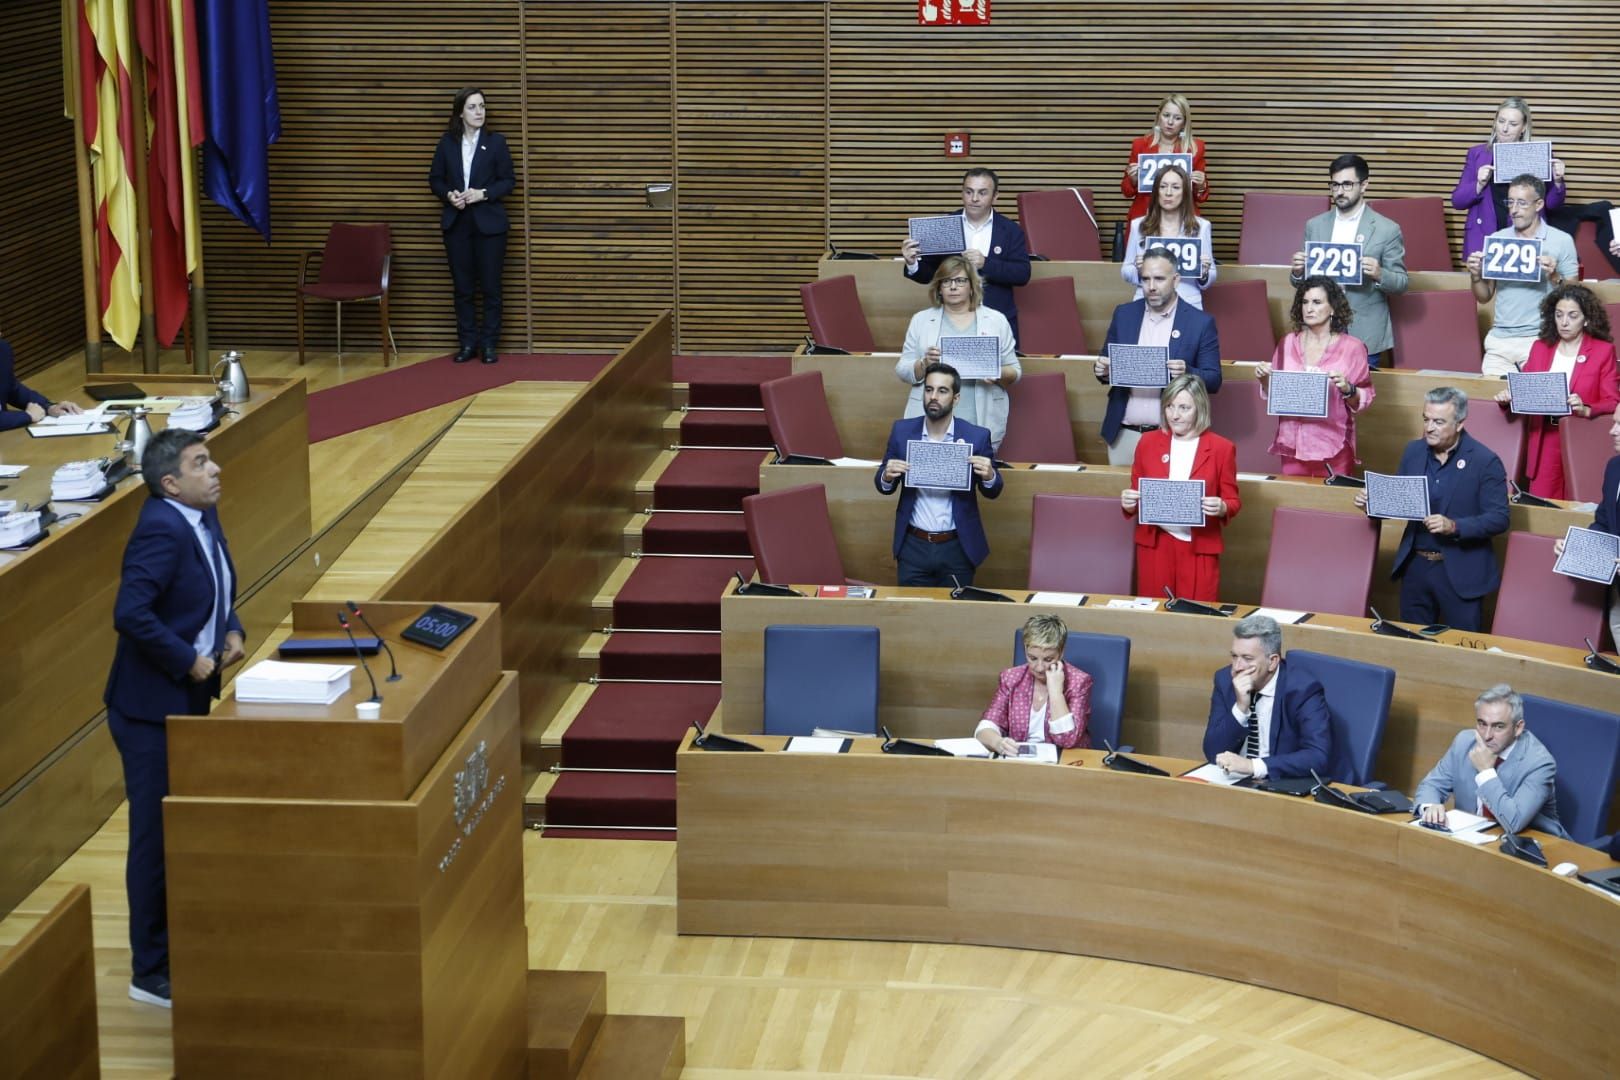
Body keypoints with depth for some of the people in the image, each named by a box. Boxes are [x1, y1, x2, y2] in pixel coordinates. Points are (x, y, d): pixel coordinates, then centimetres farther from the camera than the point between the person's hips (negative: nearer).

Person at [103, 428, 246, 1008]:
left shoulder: (204, 517, 6)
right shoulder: (162, 530, -23)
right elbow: (130, 614, -31)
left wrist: (231, 630, 3)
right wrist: (189, 660, -22)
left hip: (190, 700, 9)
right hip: (153, 707, -9)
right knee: (158, 835, -1)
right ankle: (151, 971, 10)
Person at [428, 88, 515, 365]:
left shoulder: (496, 141, -3)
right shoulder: (447, 142, 3)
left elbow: (508, 181, -1)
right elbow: (435, 179, 9)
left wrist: (483, 194, -16)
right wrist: (449, 195, -11)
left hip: (489, 224, -2)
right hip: (456, 224, 2)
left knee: (490, 287, 2)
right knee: (462, 287, 7)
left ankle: (489, 344, 11)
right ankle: (467, 343, 16)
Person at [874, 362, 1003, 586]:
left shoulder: (976, 436, -7)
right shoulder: (902, 431, -2)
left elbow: (992, 492, 2)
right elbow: (884, 486, 6)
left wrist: (989, 475, -21)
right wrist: (887, 476, -18)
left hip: (958, 548, -1)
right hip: (913, 547, 1)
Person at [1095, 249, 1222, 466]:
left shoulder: (1200, 323, -3)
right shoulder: (1124, 314, 7)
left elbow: (1214, 380, -3)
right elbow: (1107, 365, 13)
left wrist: (1187, 373, -23)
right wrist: (1103, 370, -10)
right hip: (1124, 434, 3)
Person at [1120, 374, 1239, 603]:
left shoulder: (1221, 448, -2)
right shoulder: (1148, 442, 5)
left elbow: (1232, 501, 3)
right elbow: (1136, 493, 13)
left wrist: (1221, 508, -18)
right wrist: (1128, 503, -9)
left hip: (1199, 548, -2)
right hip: (1154, 545, 2)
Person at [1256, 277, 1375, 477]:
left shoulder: (1352, 347, -2)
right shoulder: (1288, 343, 6)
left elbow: (1365, 398, -1)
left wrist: (1347, 390, -20)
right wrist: (1264, 379, -5)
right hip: (1292, 443, 3)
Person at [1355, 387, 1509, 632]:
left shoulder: (1485, 461, -12)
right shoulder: (1413, 451, 4)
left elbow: (1499, 518, -14)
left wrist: (1454, 526, -27)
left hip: (1460, 573, -5)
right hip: (1415, 566, 5)